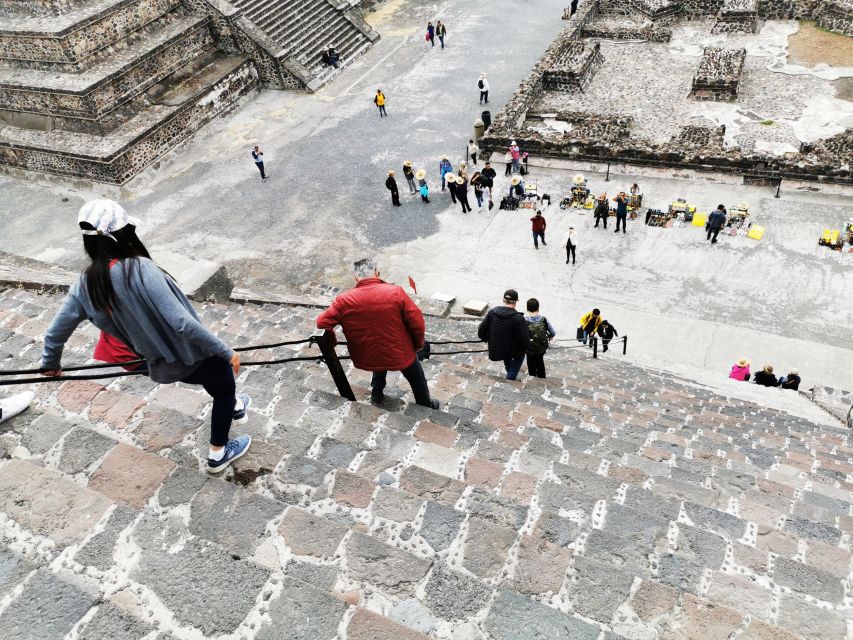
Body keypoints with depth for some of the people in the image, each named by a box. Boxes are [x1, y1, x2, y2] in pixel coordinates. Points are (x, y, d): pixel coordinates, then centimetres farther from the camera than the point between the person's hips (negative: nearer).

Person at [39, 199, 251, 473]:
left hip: (160, 366, 7)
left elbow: (56, 332, 3)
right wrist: (226, 351, -21)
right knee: (225, 387, 23)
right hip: (191, 354, -6)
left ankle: (233, 408, 60)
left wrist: (50, 363, 25)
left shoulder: (85, 284, -9)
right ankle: (218, 455, 37)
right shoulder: (139, 269, -29)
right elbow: (182, 322, -32)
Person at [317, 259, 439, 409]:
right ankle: (427, 408, 47)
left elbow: (322, 323, -10)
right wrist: (419, 343, 2)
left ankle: (376, 394, 51)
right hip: (400, 353, -1)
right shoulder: (395, 292, -20)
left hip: (368, 357, 2)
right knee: (417, 381, 28)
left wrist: (332, 342, 9)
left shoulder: (344, 301, -15)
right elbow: (417, 322, -17)